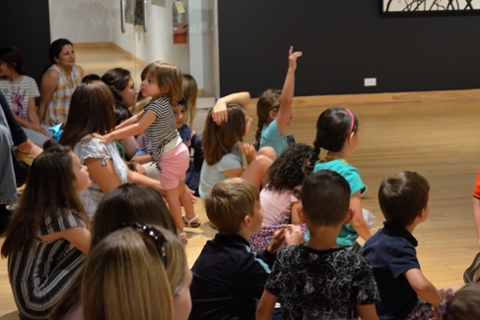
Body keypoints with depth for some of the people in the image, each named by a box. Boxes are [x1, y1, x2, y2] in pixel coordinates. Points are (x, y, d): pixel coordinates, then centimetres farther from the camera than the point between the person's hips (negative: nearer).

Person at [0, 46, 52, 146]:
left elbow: (31, 112, 4)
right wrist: (30, 125, -18)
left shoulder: (29, 82, 10)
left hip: (27, 126, 4)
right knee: (42, 141, -30)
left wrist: (38, 126, -18)